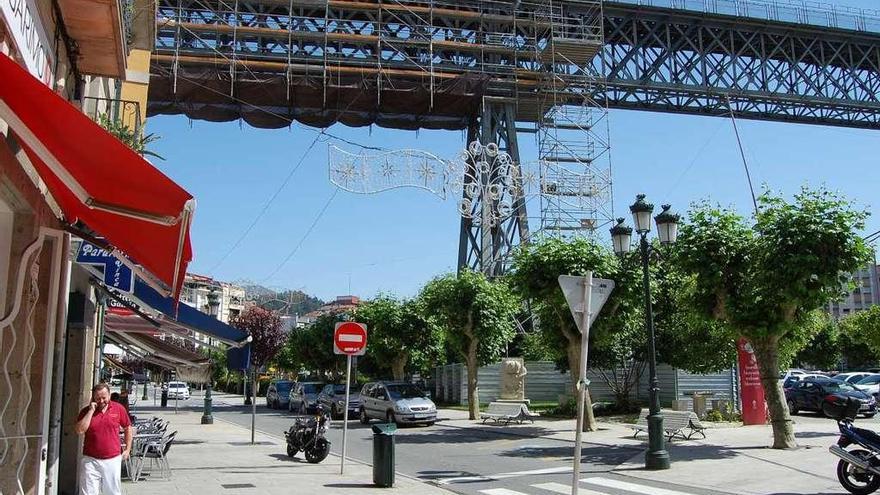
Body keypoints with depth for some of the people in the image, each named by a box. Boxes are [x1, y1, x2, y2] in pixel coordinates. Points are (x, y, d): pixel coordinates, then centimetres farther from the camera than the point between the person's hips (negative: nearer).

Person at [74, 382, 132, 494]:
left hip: (113, 460, 0)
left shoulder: (119, 408, 0)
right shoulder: (86, 411, 0)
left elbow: (128, 428, 11)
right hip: (91, 460, 0)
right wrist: (91, 411, -14)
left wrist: (128, 449, 8)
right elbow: (80, 431, -15)